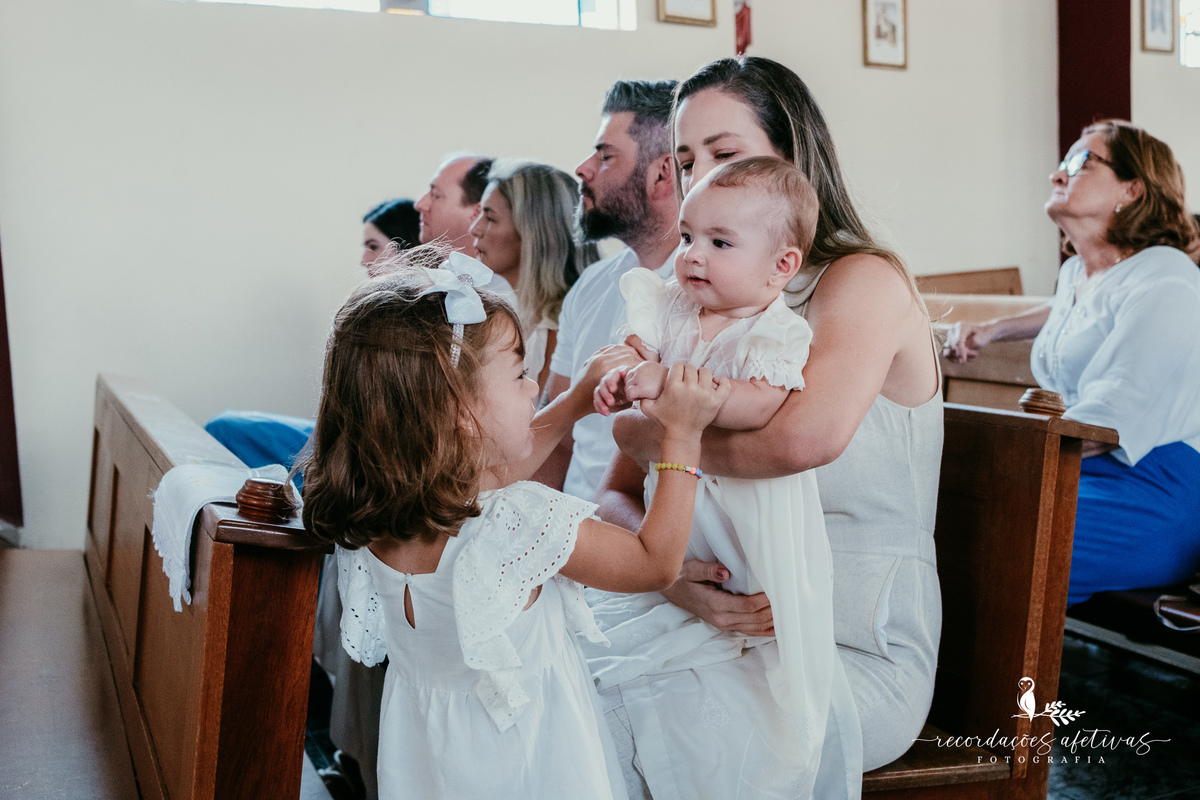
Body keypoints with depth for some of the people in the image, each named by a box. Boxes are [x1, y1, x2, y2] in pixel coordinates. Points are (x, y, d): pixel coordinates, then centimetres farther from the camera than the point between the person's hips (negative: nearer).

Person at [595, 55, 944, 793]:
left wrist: (649, 435, -14)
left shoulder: (867, 280, -9)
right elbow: (616, 501, 5)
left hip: (857, 651, -5)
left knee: (637, 711, -25)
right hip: (723, 626, 5)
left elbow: (807, 436, -32)